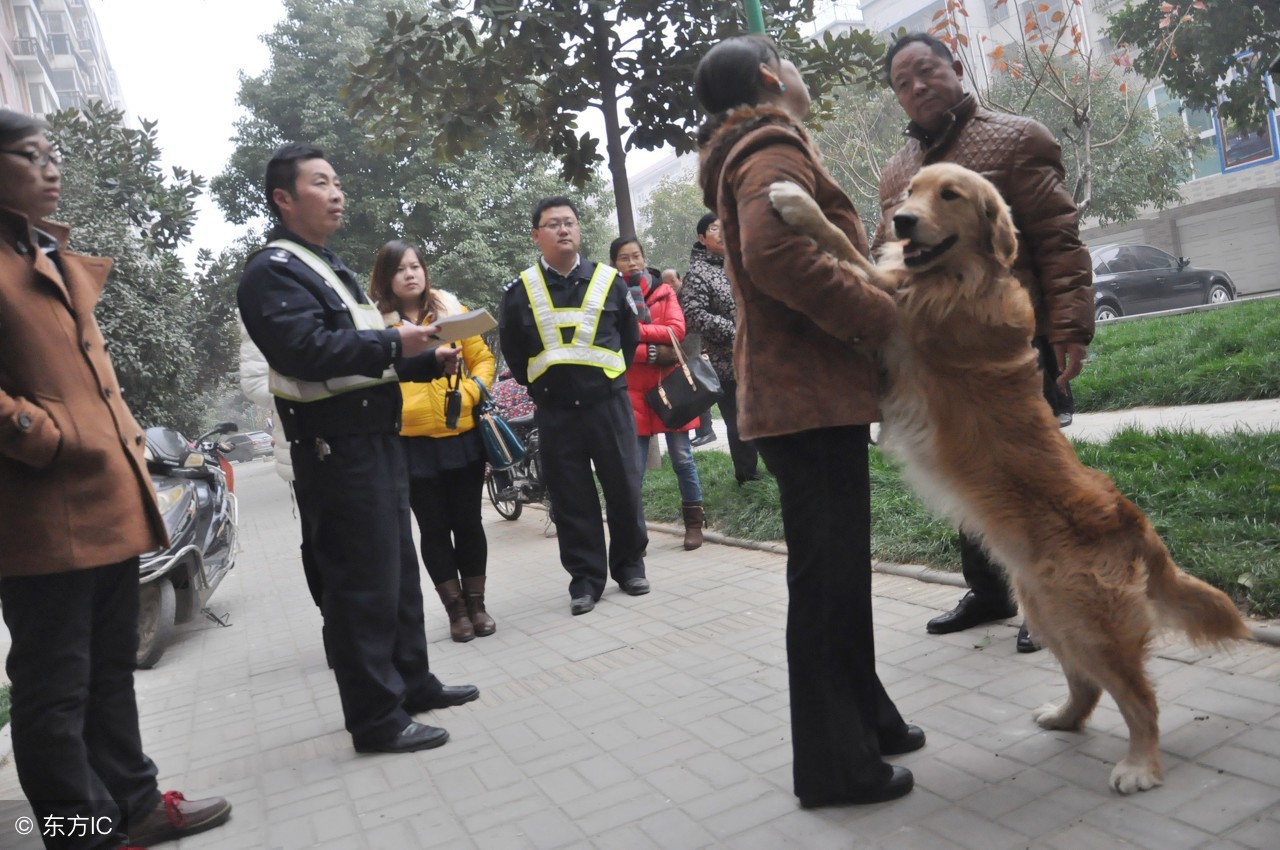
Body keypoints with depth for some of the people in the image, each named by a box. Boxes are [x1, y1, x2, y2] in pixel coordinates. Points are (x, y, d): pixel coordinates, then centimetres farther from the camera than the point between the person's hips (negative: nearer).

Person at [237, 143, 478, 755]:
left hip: (377, 439, 10)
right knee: (363, 583, -5)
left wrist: (429, 361, 11)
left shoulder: (330, 268, 23)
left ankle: (412, 682, 29)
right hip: (337, 447, -10)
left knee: (399, 569, 16)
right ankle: (375, 719, 6)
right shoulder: (274, 270, -9)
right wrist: (393, 343, -19)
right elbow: (306, 350, -24)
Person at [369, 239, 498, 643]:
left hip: (461, 435, 1)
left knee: (468, 523, 8)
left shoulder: (451, 310, 8)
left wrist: (471, 392, -7)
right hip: (410, 441, -1)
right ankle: (455, 610, 20)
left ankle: (477, 604, 23)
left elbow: (483, 358, 9)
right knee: (433, 529, 7)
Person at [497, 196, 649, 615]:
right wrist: (541, 384, 11)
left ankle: (629, 564, 25)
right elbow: (513, 352, 12)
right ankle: (586, 577, 18)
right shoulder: (520, 290, 1)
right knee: (571, 498, 6)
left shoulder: (608, 280, 2)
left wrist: (606, 373, 11)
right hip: (554, 411, 0)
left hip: (607, 402, 0)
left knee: (623, 487, 7)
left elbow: (629, 337, 13)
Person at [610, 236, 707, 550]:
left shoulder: (663, 291, 8)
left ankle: (694, 523, 18)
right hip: (632, 390, -1)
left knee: (682, 457, 4)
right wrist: (653, 352, -17)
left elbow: (676, 330, -7)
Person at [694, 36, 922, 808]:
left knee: (836, 568, 17)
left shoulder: (752, 156, 24)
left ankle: (864, 717, 32)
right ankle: (836, 765, 8)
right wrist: (880, 317, -19)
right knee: (828, 577, -3)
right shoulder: (775, 149, -9)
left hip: (805, 390, 10)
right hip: (811, 395, -10)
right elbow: (777, 253, -27)